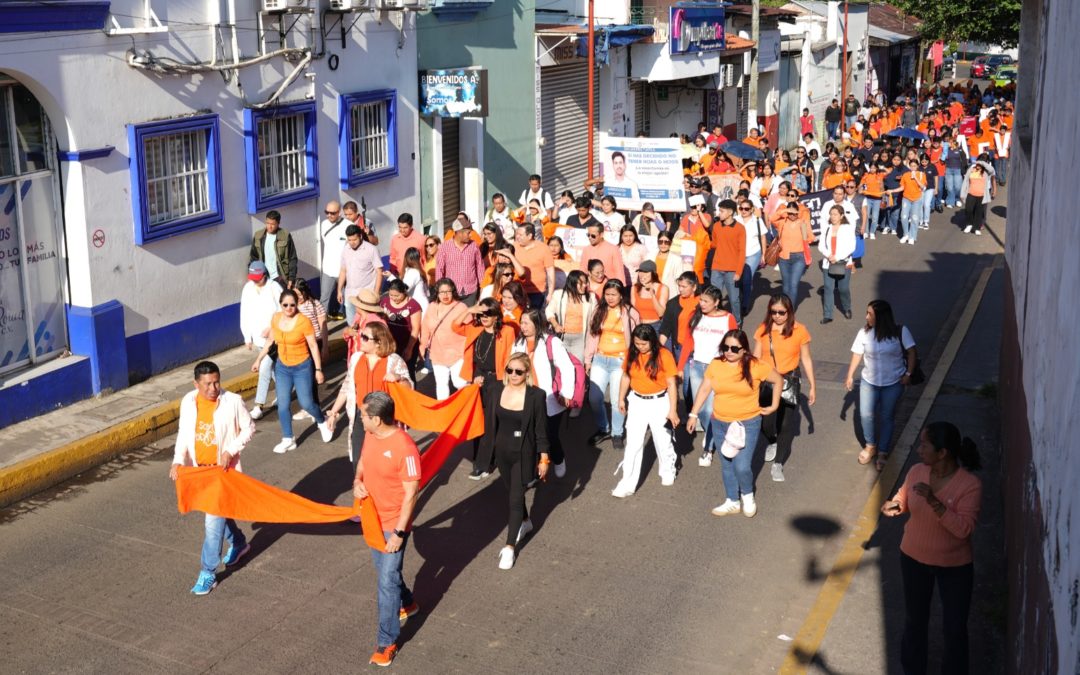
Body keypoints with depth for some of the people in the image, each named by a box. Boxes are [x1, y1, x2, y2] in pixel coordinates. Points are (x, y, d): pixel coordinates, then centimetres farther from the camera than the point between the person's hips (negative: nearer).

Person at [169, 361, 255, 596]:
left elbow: (248, 429, -6)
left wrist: (231, 451, -18)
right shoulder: (188, 402, -7)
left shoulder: (233, 401, -18)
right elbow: (183, 433, 4)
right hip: (198, 468, 5)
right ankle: (239, 543, 48)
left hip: (223, 469, -5)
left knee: (214, 521, -6)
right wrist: (178, 460, -11)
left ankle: (208, 573, 3)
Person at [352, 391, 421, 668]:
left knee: (387, 581, -1)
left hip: (393, 523, -8)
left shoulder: (404, 448, -29)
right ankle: (407, 603, 51)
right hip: (373, 518, 8)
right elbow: (363, 461, 14)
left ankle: (387, 642, 11)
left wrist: (399, 532, -22)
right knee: (384, 571, 25)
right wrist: (357, 482, -8)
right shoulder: (371, 435, -5)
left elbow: (411, 493, -23)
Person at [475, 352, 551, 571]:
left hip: (523, 454, -4)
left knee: (516, 498, -1)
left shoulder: (536, 395, -18)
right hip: (502, 451, 5)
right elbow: (489, 420, 2)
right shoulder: (497, 389, -9)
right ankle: (525, 522, 50)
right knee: (513, 491, 24)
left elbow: (541, 429, -11)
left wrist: (544, 458, -8)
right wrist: (488, 447, 7)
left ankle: (510, 547, 8)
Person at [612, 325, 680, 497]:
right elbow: (625, 376, 9)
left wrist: (673, 410, -12)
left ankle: (667, 472, 40)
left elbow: (671, 384, -12)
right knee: (633, 444, 0)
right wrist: (621, 399, 14)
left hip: (660, 403, -3)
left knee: (663, 441, 14)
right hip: (637, 402, 3)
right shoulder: (632, 354, -5)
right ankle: (628, 484, 3)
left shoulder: (663, 355, -16)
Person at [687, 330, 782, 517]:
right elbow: (704, 390, 2)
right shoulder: (716, 365, -5)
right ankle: (732, 501, 33)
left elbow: (778, 380, -1)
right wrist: (693, 414, 1)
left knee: (742, 466, -9)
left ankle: (747, 495, 21)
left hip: (747, 424, -4)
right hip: (720, 424, 4)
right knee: (727, 465, 15)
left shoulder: (755, 367, -14)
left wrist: (774, 406, 0)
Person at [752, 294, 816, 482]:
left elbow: (806, 359, 0)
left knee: (787, 423, 1)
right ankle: (772, 442, 36)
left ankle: (778, 464, 13)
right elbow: (756, 358, 2)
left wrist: (812, 386, 2)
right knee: (764, 421, 1)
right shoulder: (763, 330, -3)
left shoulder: (799, 331, -7)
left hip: (789, 380, -1)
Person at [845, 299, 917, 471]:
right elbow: (857, 354, -1)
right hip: (869, 381, 2)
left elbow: (911, 352, -8)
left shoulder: (900, 331, -14)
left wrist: (908, 374, -11)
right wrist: (850, 375, -1)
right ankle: (870, 446, 28)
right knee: (865, 415, 2)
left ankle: (883, 452, 22)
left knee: (886, 417, 6)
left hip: (893, 383, -2)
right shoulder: (864, 333, -9)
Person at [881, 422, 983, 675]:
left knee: (954, 628, 10)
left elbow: (963, 529, -31)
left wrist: (934, 501, -40)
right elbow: (903, 497, 6)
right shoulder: (917, 471, -12)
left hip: (954, 566, -4)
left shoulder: (970, 484, -25)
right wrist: (894, 505, -18)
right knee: (914, 620, 20)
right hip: (914, 559, 4)